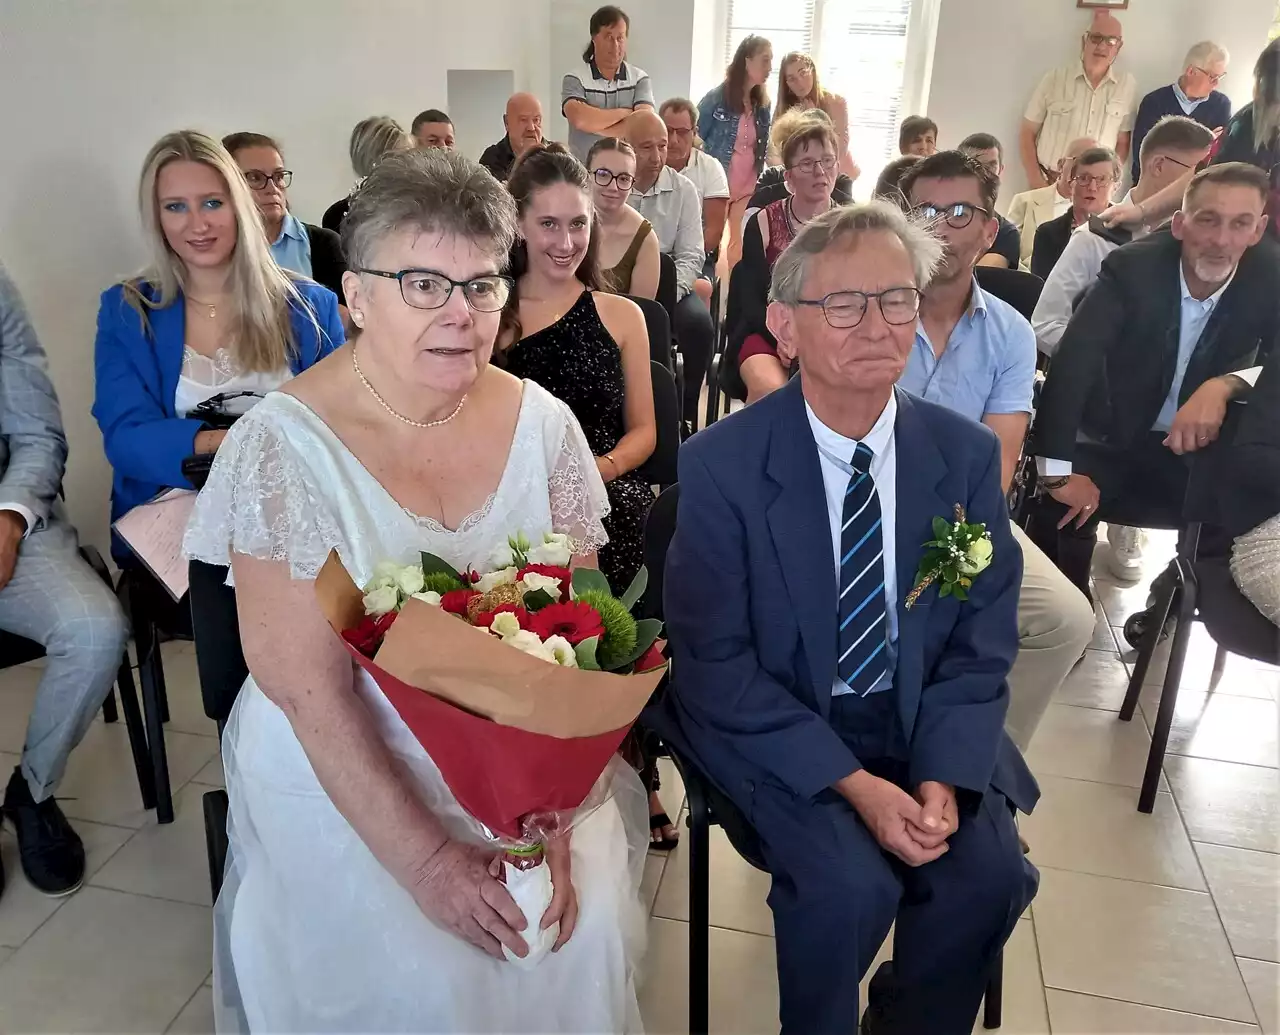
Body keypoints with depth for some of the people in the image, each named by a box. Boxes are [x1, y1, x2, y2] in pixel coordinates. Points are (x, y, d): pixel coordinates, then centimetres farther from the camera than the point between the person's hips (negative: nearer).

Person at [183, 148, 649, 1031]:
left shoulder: (542, 424, -6)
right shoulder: (283, 446, -16)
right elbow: (309, 688, -16)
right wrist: (426, 860, -18)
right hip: (342, 772, -3)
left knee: (586, 928, -12)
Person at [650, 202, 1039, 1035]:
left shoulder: (969, 456, -5)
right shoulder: (720, 464, -15)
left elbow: (983, 643, 0)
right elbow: (714, 662, -14)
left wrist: (943, 775, -15)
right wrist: (854, 783, -20)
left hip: (924, 718, 4)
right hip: (772, 724, -3)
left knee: (991, 873, -15)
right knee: (849, 885, -23)